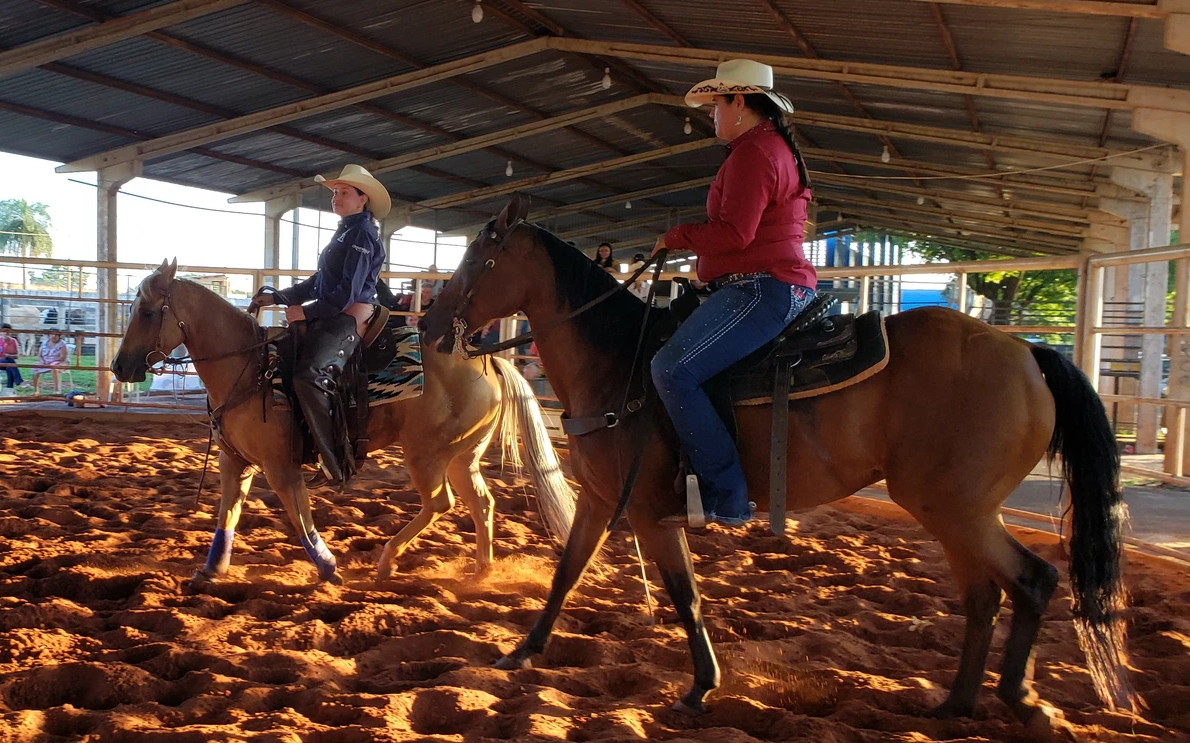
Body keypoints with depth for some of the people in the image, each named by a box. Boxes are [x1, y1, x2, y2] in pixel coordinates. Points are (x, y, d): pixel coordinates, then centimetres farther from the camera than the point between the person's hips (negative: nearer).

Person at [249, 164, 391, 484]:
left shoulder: (362, 234, -8)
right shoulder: (344, 233, 22)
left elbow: (347, 293, -17)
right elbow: (318, 283, 23)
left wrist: (305, 312, -14)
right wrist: (276, 296, 14)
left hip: (350, 319, -11)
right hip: (328, 317, 11)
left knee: (309, 376, -32)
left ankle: (334, 460, -26)